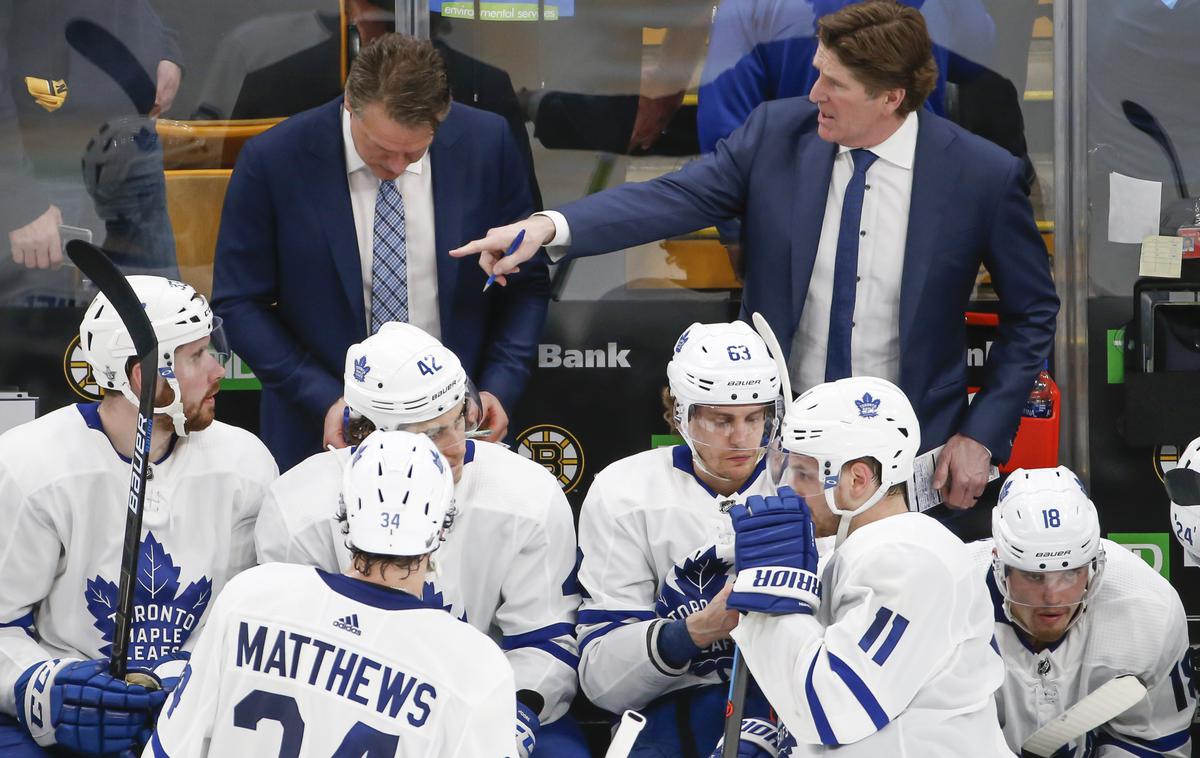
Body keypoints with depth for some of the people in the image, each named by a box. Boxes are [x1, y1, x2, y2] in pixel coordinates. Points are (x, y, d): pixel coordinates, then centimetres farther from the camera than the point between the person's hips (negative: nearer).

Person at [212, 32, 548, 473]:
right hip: (325, 432, -1)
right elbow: (238, 303, -6)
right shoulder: (272, 162, -13)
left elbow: (525, 281, 2)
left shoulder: (487, 143, -8)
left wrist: (500, 387, -10)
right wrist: (325, 399, -16)